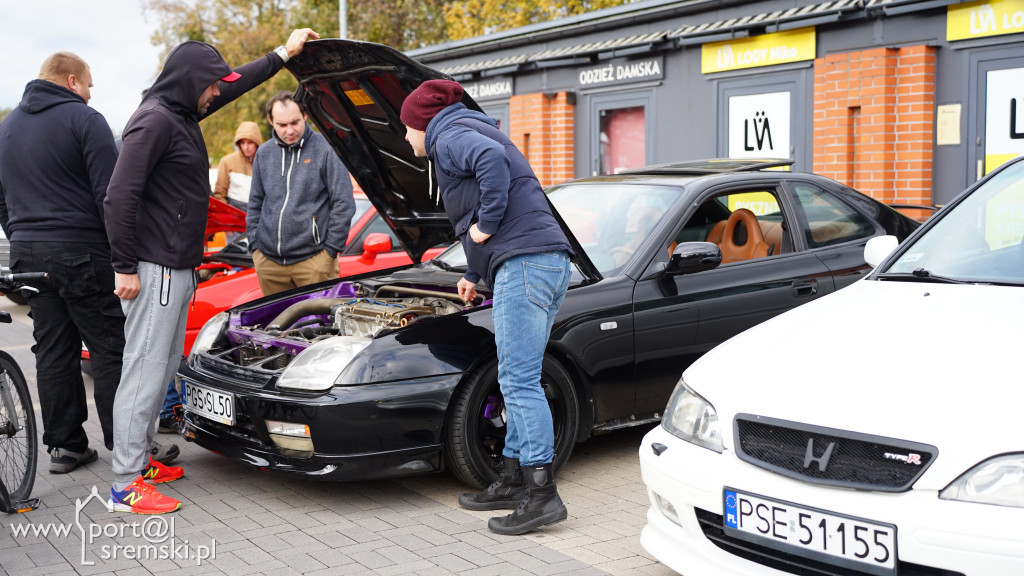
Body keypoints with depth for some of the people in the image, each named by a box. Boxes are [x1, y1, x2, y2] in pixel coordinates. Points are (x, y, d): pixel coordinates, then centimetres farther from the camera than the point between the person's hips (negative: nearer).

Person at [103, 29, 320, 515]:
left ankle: (140, 460, 25)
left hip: (178, 269, 10)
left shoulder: (182, 114, 15)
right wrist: (124, 267, -20)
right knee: (145, 368, -9)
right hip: (153, 269, -10)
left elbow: (238, 83, 31)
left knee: (164, 366, 15)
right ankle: (126, 486, -5)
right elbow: (119, 196, -20)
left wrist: (283, 54, 34)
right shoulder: (155, 120, -15)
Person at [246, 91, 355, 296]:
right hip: (268, 261, 5)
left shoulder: (324, 150, -5)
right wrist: (254, 244, 10)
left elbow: (344, 203, -6)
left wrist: (330, 249, -8)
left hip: (313, 260, -5)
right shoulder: (263, 154, 11)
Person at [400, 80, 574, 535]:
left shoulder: (450, 137, -1)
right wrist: (474, 274, 44)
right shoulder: (469, 130, 31)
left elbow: (492, 159, -25)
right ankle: (513, 481, 21)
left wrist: (487, 225, -15)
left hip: (524, 263, -11)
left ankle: (542, 495, -10)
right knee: (517, 381, 14)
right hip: (548, 262, 11)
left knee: (520, 381, -11)